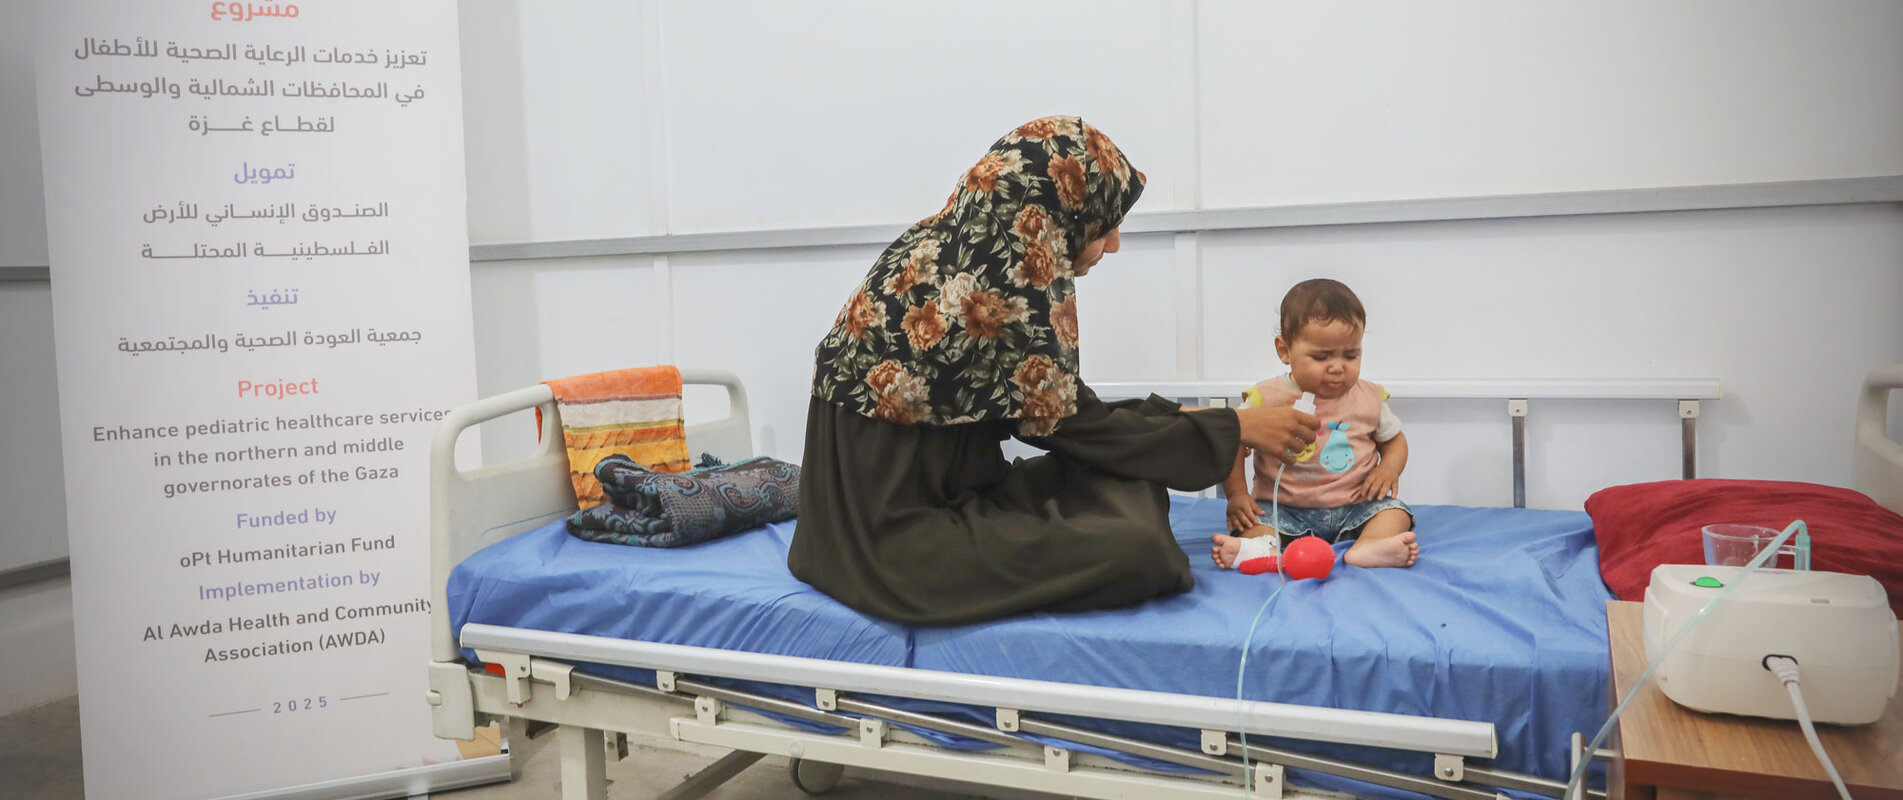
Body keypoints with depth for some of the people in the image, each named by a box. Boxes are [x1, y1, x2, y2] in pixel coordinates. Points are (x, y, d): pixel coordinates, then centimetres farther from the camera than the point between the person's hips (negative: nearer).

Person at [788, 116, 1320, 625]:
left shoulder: (944, 252, 7)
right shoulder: (991, 288, -20)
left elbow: (1047, 413, 13)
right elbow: (1077, 425, -11)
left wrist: (1178, 416, 15)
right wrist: (1235, 428, -1)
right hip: (895, 545, -9)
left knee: (1130, 488, 7)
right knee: (1135, 549, -19)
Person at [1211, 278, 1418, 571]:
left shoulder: (1369, 398, 3)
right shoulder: (1268, 399, -5)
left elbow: (1394, 439, 17)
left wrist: (1389, 468, -5)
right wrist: (1237, 495, -14)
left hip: (1354, 509, 2)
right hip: (1286, 511, -2)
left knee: (1394, 510, -21)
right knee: (1249, 521, -25)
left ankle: (1368, 546, -47)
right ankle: (1267, 549, -54)